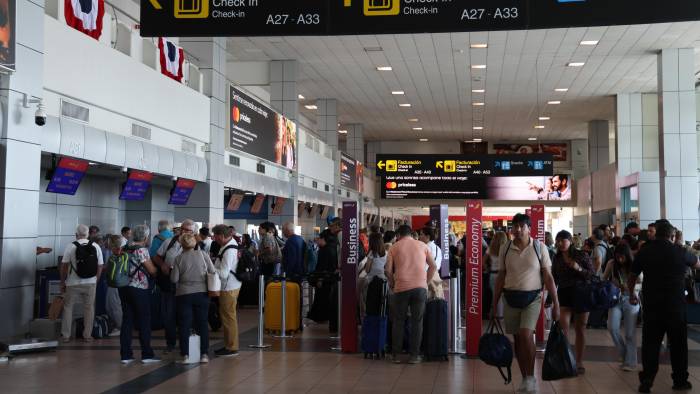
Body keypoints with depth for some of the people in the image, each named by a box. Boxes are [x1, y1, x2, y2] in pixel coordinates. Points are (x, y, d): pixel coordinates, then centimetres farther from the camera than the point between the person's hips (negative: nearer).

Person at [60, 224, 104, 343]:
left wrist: (62, 283, 3)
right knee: (89, 308, 12)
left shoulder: (71, 246, -8)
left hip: (73, 284, -1)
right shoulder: (96, 247, -1)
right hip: (91, 283, 2)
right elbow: (100, 266, 1)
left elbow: (64, 266, -7)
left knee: (68, 308, 13)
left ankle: (65, 335, 15)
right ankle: (87, 335, 16)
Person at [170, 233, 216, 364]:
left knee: (185, 325, 5)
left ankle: (185, 355, 2)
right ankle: (204, 354, 7)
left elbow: (174, 278, -5)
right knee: (203, 323, 9)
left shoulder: (179, 258, -5)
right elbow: (212, 272, -1)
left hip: (184, 295, -1)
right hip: (201, 293, 1)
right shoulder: (203, 254, -5)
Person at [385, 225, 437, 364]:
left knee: (398, 321, 10)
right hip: (420, 287, 1)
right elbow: (433, 266, 10)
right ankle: (414, 355, 8)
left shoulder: (394, 247, 7)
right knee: (417, 321, 8)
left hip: (401, 288, -1)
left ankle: (395, 355, 14)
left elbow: (388, 270, 0)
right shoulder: (422, 245, 11)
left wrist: (392, 284, 14)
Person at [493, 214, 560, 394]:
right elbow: (501, 277, 8)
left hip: (532, 298, -3)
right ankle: (525, 379, 21)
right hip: (511, 298, 3)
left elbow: (548, 277, -3)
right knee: (517, 338, 8)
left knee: (526, 334, -18)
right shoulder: (506, 250, 3)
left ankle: (531, 376, -1)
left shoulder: (539, 248, -4)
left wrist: (556, 303, -6)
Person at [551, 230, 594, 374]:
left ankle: (579, 362, 16)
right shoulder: (557, 258, 6)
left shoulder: (581, 256, -3)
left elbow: (592, 275, -2)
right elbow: (554, 279, 13)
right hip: (563, 295, 2)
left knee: (580, 329, 6)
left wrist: (579, 269, -18)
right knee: (562, 326, -15)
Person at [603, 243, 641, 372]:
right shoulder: (612, 264, -2)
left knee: (630, 332, 0)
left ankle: (630, 362, 11)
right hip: (615, 299, 2)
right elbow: (604, 279, 9)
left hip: (631, 300, -1)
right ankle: (625, 354, 9)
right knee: (612, 327, -14)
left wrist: (633, 288, -20)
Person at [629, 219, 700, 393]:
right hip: (676, 305, -1)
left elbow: (631, 278, 7)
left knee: (650, 343, 5)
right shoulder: (680, 251, -5)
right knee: (678, 343, 11)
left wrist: (632, 294, 24)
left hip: (652, 305, 1)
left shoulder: (644, 252, -2)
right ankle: (680, 380, 18)